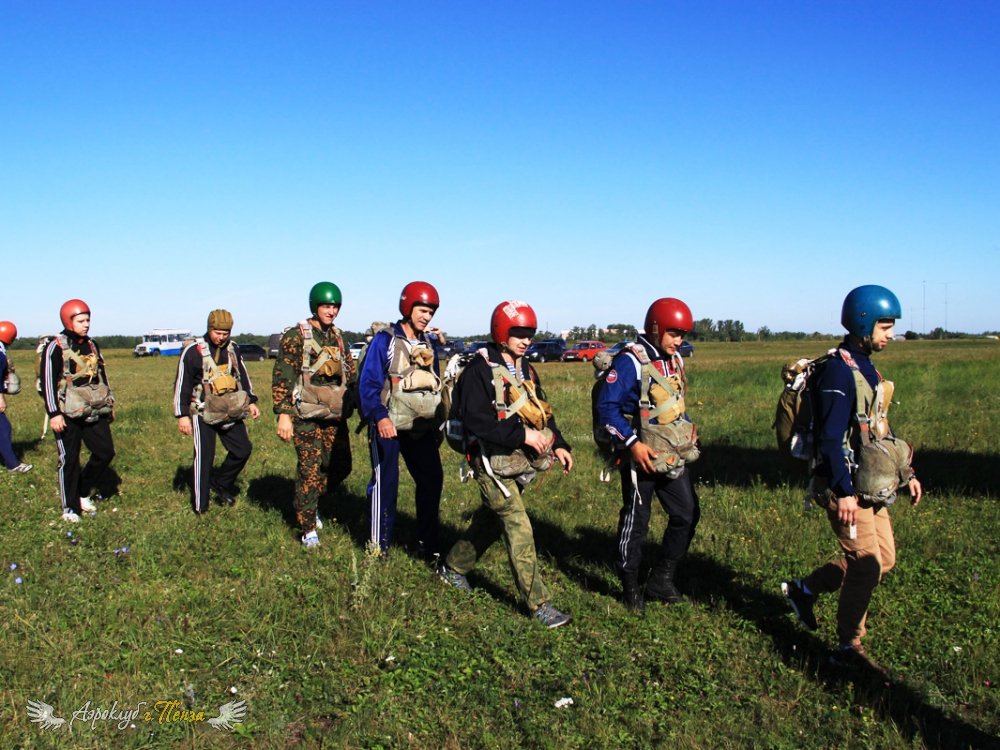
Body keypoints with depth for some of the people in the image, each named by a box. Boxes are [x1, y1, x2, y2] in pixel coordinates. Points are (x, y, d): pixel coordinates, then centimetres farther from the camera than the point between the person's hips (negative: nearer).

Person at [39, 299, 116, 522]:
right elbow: (47, 382, -11)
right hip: (68, 415, -6)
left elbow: (102, 376, 20)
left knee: (105, 452, 5)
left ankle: (83, 493, 24)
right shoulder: (56, 347, -9)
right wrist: (54, 414, -15)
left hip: (95, 412, 6)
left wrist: (109, 403, 19)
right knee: (69, 460, 2)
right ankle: (70, 508, 13)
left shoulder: (92, 345, 11)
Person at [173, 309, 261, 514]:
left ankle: (221, 483, 26)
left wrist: (251, 401, 13)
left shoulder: (233, 349, 7)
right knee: (204, 457, -3)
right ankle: (201, 506, 6)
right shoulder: (193, 351, -11)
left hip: (230, 412, 6)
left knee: (243, 449, 5)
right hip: (203, 413, -6)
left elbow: (242, 375, 19)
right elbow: (182, 384, -9)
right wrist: (182, 415, -12)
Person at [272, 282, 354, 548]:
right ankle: (308, 529, 9)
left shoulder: (337, 336, 11)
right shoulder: (296, 336, -8)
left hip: (335, 414, 6)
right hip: (306, 416, -6)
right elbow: (282, 377, -13)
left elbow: (350, 372, 20)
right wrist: (283, 414, -20)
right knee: (310, 470, -3)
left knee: (340, 466, 10)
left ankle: (309, 503, 34)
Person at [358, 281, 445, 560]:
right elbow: (368, 383, -12)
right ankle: (378, 546, 10)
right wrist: (380, 417, -24)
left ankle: (427, 545, 15)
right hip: (389, 427, -6)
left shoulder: (430, 343, 12)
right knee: (385, 484, 0)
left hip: (422, 428, 6)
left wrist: (438, 423, 17)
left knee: (432, 480, 4)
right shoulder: (384, 340, -7)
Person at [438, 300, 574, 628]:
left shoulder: (526, 370, 12)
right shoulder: (480, 370, -15)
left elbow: (541, 412, 15)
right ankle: (538, 604, -4)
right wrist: (521, 434, -24)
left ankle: (453, 567, 41)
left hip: (520, 462, 9)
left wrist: (558, 444, 1)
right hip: (492, 462, -8)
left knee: (490, 521, 20)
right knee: (519, 529, -10)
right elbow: (476, 420, -23)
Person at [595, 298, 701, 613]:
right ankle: (630, 587, 21)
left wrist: (688, 428, 7)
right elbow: (606, 406, -20)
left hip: (673, 456, 8)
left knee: (687, 514, 10)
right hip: (642, 457, -8)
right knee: (636, 521, 5)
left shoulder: (675, 360, 8)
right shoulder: (630, 362, -17)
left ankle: (661, 579, 24)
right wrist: (632, 443, -23)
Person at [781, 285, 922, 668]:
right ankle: (848, 648, 12)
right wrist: (843, 491, -26)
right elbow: (831, 437, -22)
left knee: (883, 559, 14)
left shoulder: (866, 367, 13)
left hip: (871, 485, 10)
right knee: (867, 565, -4)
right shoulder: (838, 370, -17)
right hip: (847, 486, -10)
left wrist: (906, 473, 20)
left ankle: (804, 588, 27)